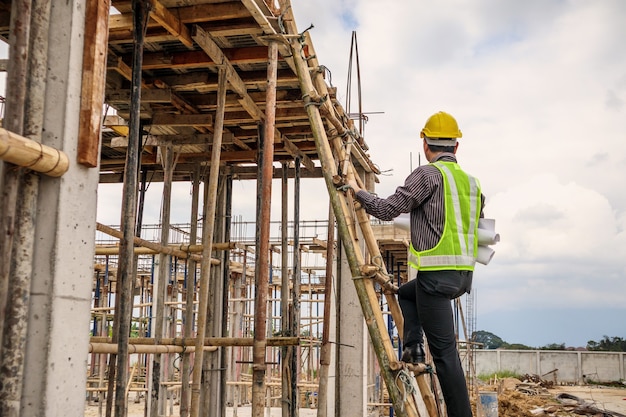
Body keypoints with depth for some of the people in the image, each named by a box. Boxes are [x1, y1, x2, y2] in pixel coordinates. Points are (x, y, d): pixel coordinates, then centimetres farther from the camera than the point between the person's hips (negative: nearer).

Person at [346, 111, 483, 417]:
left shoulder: (428, 174, -8)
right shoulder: (471, 181, 14)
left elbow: (387, 209, -10)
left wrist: (357, 191, 6)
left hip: (437, 274, -8)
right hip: (464, 274, 8)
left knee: (445, 351, -4)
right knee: (406, 293, 32)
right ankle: (413, 347, 17)